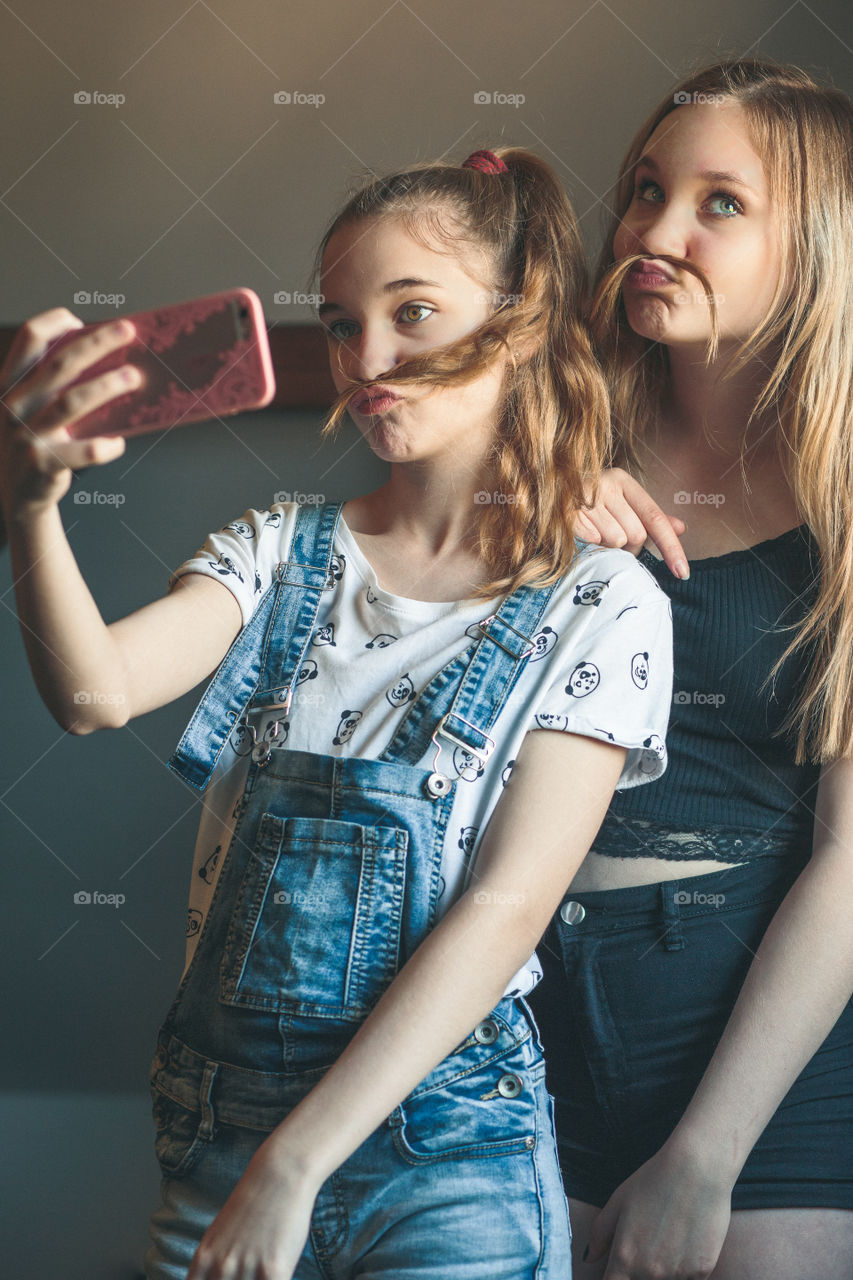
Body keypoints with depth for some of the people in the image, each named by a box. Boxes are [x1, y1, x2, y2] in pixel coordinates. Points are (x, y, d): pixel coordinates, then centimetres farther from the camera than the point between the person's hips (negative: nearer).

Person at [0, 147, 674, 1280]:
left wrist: (292, 1167, -17)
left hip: (448, 1156, -3)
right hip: (220, 1121, 4)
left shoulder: (602, 604, -6)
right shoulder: (282, 552, 5)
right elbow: (97, 694, -14)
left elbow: (505, 908, -13)